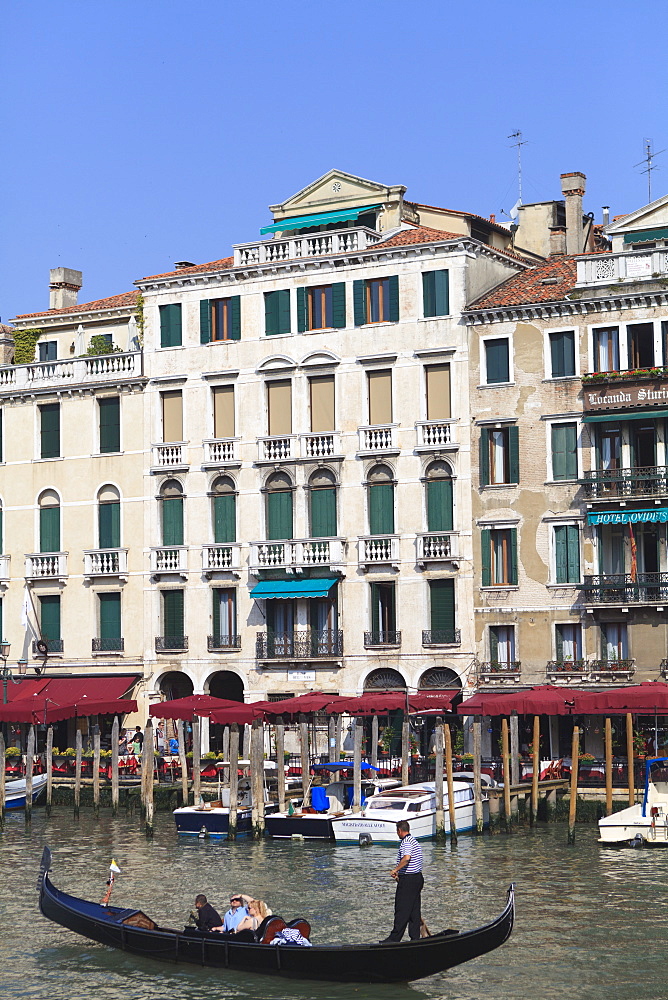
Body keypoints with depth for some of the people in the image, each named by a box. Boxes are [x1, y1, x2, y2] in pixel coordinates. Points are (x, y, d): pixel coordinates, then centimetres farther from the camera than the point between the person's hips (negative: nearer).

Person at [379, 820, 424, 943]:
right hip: (418, 877, 10)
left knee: (401, 910, -5)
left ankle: (394, 938, -1)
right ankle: (415, 938, 10)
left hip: (407, 880, -10)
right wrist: (399, 873, 20)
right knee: (414, 910, 10)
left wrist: (395, 869, -23)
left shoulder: (406, 842, -14)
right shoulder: (414, 841, 17)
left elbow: (406, 858, -32)